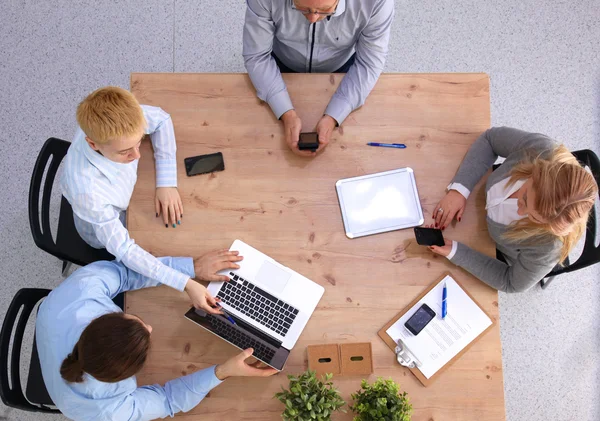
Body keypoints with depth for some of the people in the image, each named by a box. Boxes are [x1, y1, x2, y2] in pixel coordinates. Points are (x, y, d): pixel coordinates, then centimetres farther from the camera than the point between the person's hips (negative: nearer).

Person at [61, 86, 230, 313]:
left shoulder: (118, 119, -36)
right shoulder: (87, 190, -46)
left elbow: (161, 120, -14)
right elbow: (122, 249, -35)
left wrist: (167, 183, -21)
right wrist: (186, 283, -41)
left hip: (129, 186, 4)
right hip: (105, 225, -4)